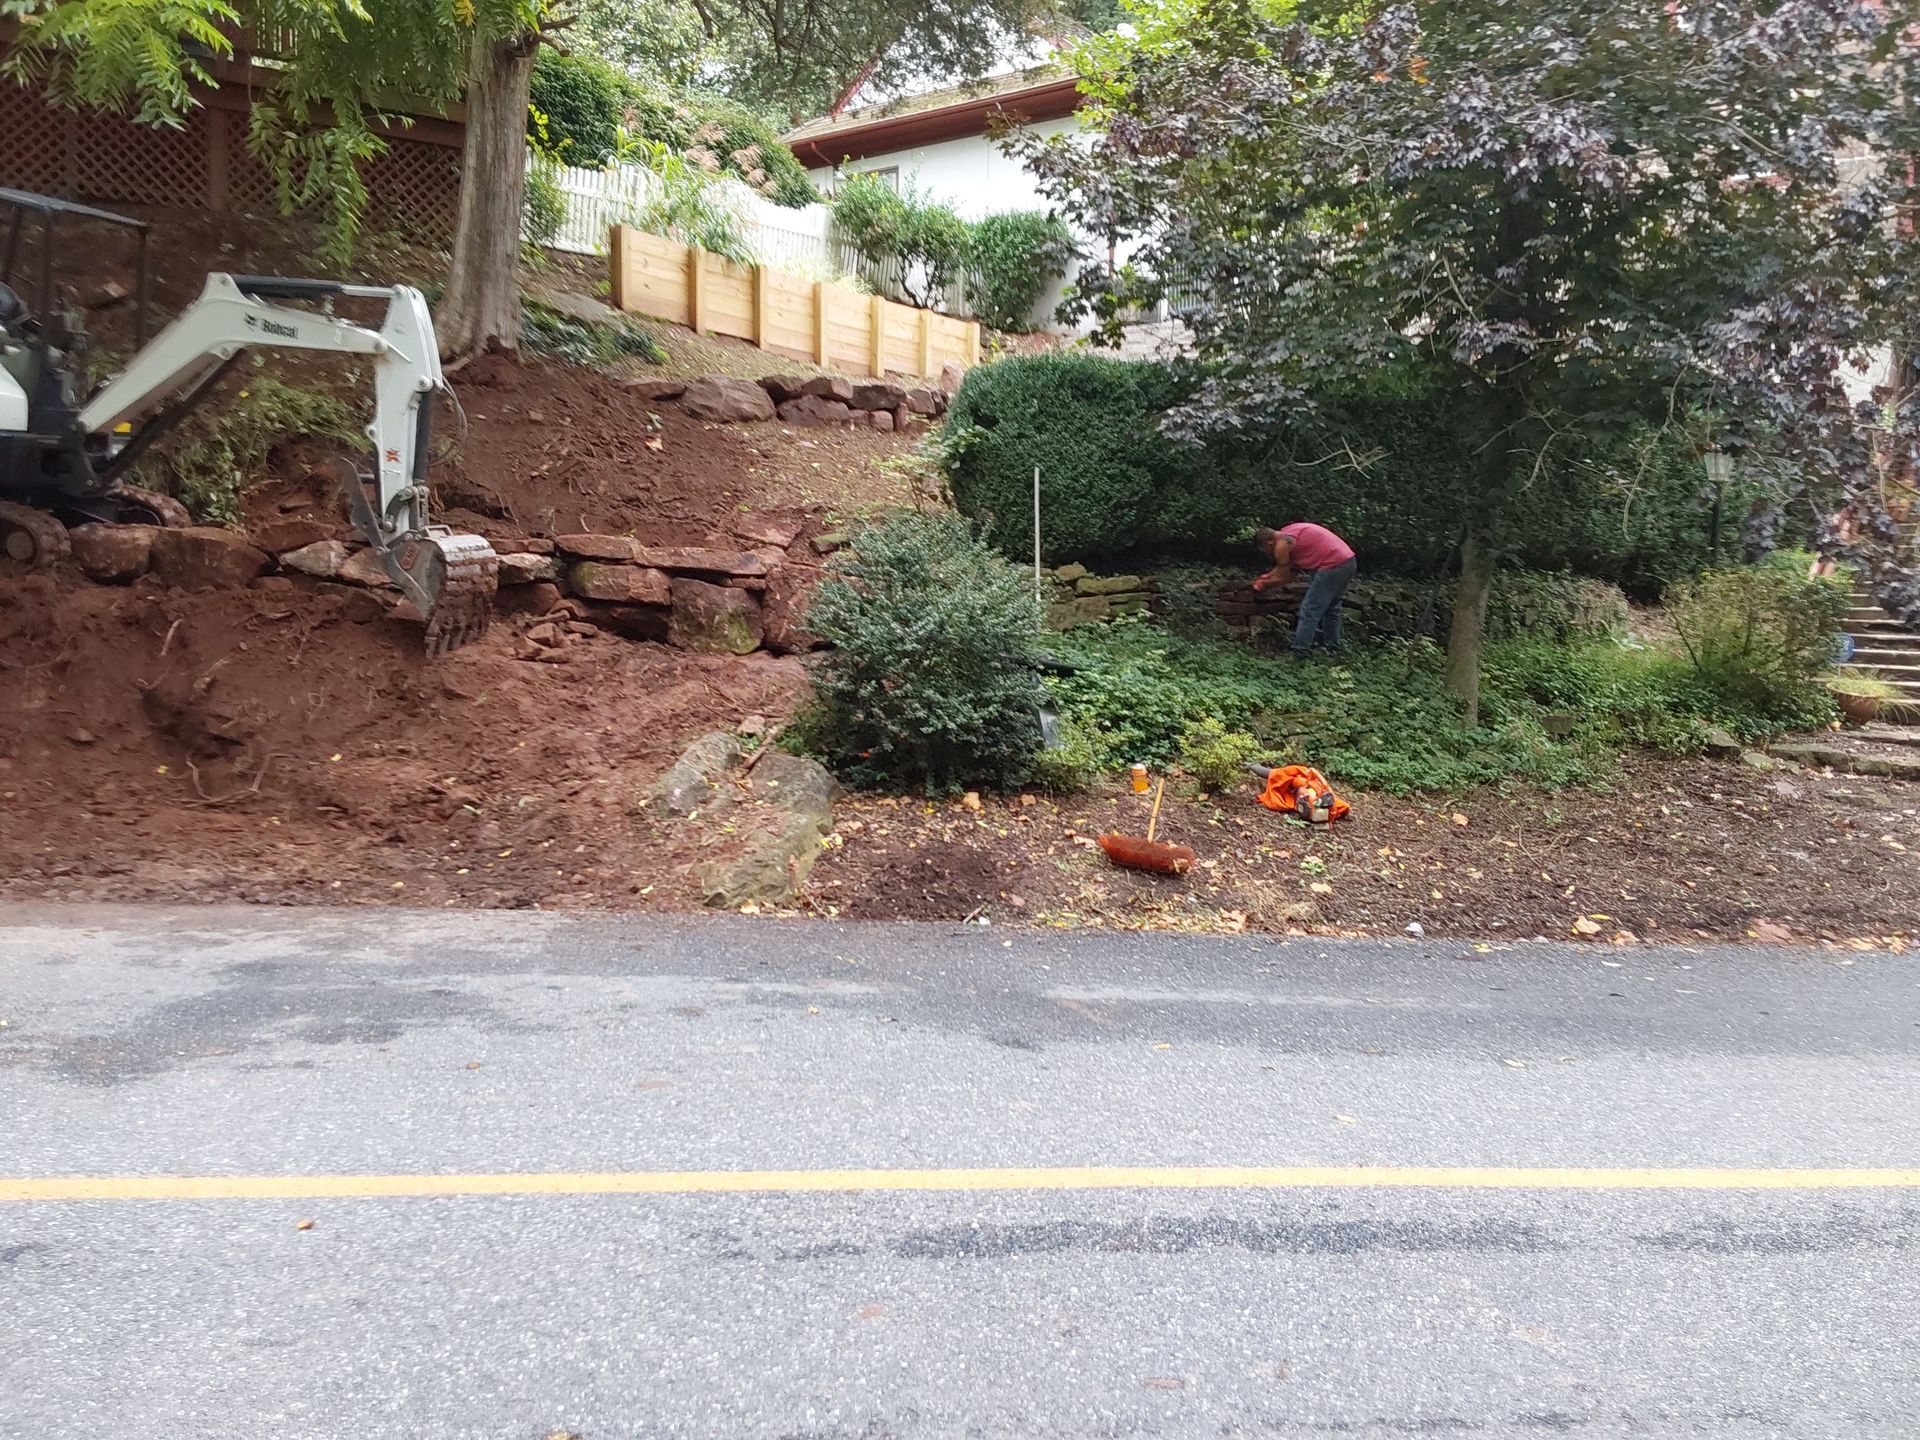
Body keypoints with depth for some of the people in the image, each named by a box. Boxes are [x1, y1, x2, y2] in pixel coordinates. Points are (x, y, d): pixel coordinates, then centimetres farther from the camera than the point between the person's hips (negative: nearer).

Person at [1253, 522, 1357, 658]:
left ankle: (1300, 654, -6)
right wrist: (1269, 575, 34)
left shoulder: (1282, 545, -9)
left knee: (1309, 610, -6)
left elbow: (1284, 579, 3)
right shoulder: (1287, 533, 20)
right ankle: (1333, 649, 29)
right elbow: (1289, 565, 33)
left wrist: (1264, 583, 18)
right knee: (1330, 608, 22)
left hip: (1333, 566, -10)